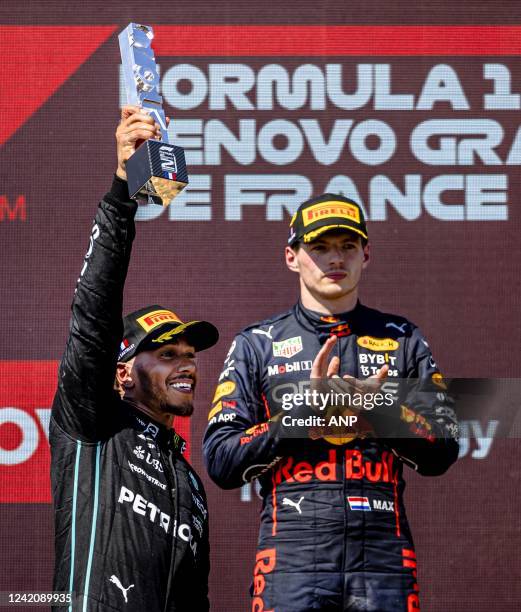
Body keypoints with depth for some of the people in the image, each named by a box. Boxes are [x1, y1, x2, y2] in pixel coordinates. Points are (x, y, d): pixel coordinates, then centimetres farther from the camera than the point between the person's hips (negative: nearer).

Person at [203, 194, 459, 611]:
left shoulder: (403, 339, 17)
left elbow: (442, 454, 9)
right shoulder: (256, 345, 13)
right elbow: (221, 461, 4)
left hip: (385, 559, 1)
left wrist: (378, 405, -6)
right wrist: (307, 408, -6)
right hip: (293, 557, -1)